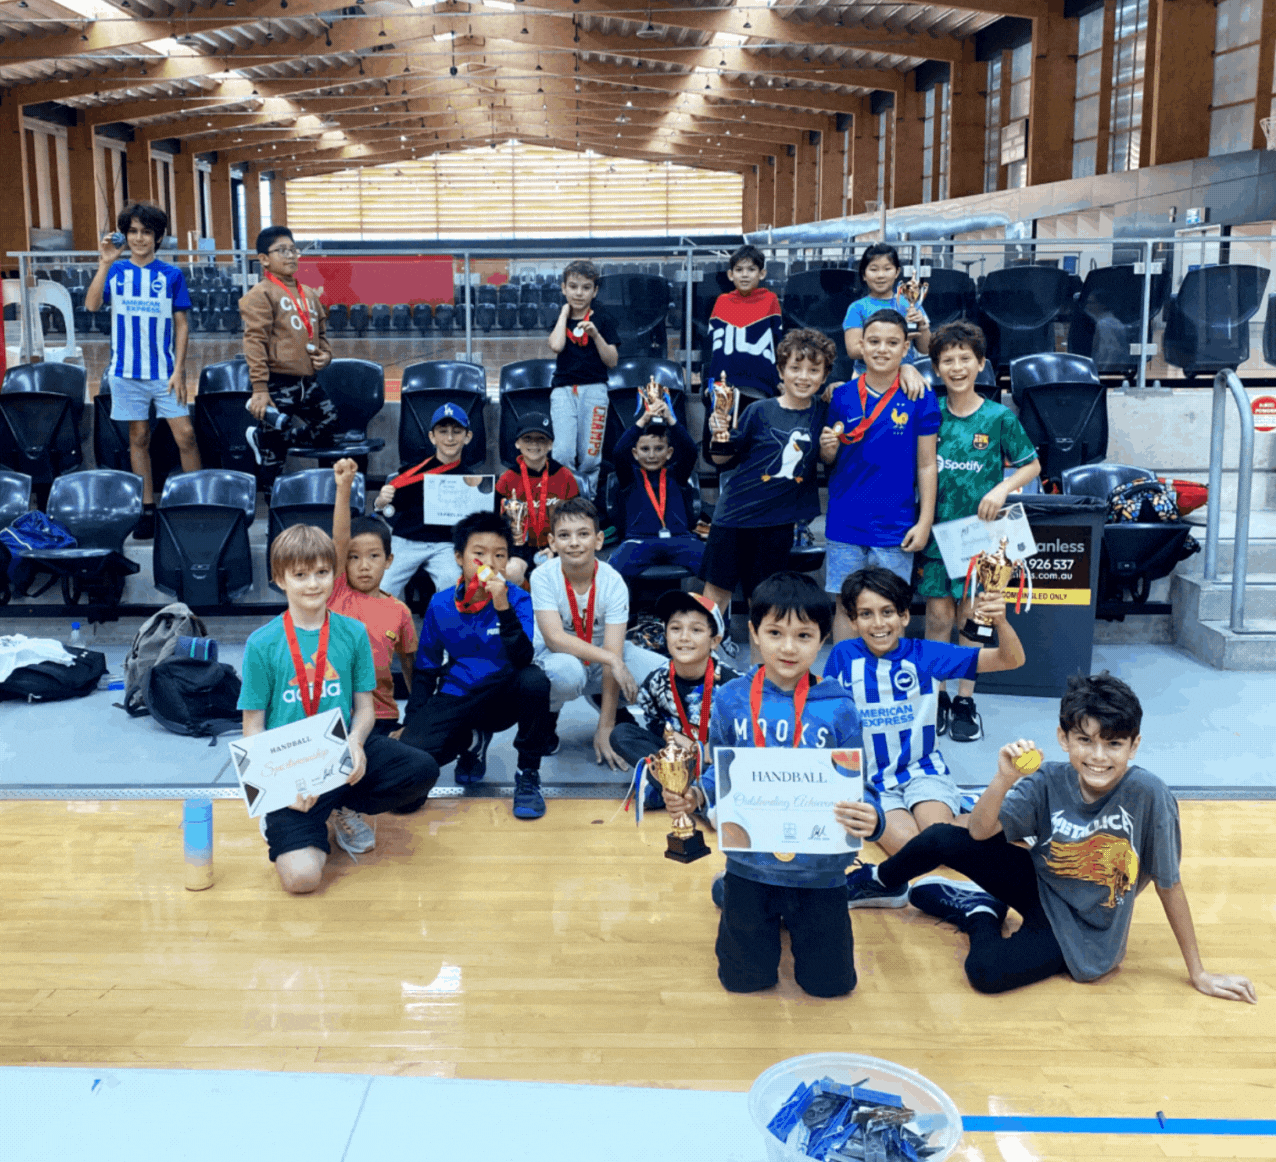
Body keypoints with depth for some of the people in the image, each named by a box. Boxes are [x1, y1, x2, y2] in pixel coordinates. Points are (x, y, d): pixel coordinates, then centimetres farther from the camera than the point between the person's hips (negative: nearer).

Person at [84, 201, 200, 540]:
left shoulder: (171, 275, 2)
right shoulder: (115, 271, 4)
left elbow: (182, 324, 2)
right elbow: (92, 305, -10)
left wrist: (179, 370, -5)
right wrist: (105, 263, -16)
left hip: (165, 370, -1)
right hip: (127, 369, 1)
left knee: (185, 435, -7)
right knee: (139, 437, 7)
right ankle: (147, 510, 14)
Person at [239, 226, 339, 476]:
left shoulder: (310, 294, 15)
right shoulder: (260, 295, -7)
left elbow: (320, 333, 29)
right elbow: (254, 342, -14)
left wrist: (326, 354, 5)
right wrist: (259, 389, -22)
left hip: (308, 382, 7)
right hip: (277, 383, -7)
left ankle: (262, 439, 25)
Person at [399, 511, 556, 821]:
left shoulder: (517, 599, -8)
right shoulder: (439, 605, 0)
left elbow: (522, 659, -24)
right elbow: (425, 669, 10)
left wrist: (503, 608, -34)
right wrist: (411, 720, 2)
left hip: (502, 699, -2)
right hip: (453, 701, 2)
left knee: (534, 678, -36)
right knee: (412, 748, -26)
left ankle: (528, 775, -14)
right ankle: (472, 740, 12)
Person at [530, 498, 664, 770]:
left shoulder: (613, 582, -18)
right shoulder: (544, 577, -20)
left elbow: (614, 652, -22)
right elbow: (554, 638, -30)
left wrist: (605, 729, -27)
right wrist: (612, 660, -40)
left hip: (602, 658, 3)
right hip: (558, 656, -3)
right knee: (567, 671, -40)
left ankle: (609, 705, 10)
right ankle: (547, 716, -3)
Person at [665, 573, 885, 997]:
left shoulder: (837, 708, -11)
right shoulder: (732, 699, -6)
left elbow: (855, 785, -6)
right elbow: (719, 773, 5)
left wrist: (869, 817, -29)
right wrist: (694, 795, -17)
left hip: (819, 867, 0)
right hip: (749, 863, 1)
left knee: (830, 982, 6)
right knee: (745, 978, 8)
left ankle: (797, 914, 36)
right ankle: (733, 900, 38)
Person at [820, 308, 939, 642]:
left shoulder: (920, 399, -2)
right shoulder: (843, 396, 4)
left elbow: (926, 465, 0)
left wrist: (925, 522, -4)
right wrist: (828, 448, -11)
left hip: (894, 525, -2)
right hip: (845, 524, 2)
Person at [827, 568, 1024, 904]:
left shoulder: (924, 655, -4)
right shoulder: (844, 657, -3)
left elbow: (1011, 660, -6)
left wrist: (1001, 621, -28)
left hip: (923, 772, 1)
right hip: (869, 781, -1)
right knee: (910, 844, -30)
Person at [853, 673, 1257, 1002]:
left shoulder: (1147, 793, -26)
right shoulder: (1050, 781, -16)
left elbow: (1169, 885, -17)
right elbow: (980, 831, -21)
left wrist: (1198, 973, -10)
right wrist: (1004, 779, -38)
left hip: (1079, 931, -3)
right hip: (1039, 883, 3)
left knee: (986, 971, -27)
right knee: (940, 839, -15)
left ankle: (979, 913, 11)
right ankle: (878, 883, 21)